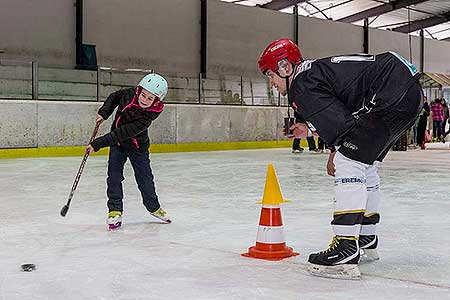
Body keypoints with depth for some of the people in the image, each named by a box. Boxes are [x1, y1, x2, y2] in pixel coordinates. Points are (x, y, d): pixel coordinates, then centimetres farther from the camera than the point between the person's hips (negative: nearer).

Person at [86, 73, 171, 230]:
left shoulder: (149, 114, -33)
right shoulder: (129, 94, -20)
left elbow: (122, 133, -37)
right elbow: (114, 97, 6)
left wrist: (97, 144, -38)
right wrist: (103, 113, -7)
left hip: (137, 146, -3)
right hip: (116, 142, 3)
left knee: (144, 177, 7)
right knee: (114, 175, -7)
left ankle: (153, 207, 30)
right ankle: (115, 210, 2)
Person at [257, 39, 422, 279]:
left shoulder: (303, 84, -10)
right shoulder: (313, 70, 20)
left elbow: (339, 122, -15)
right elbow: (343, 113, 25)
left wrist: (336, 155, 2)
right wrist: (309, 129, 27)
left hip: (394, 95, -11)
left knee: (348, 163, -13)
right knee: (365, 165, 20)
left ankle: (346, 252, -17)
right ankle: (366, 240, 31)